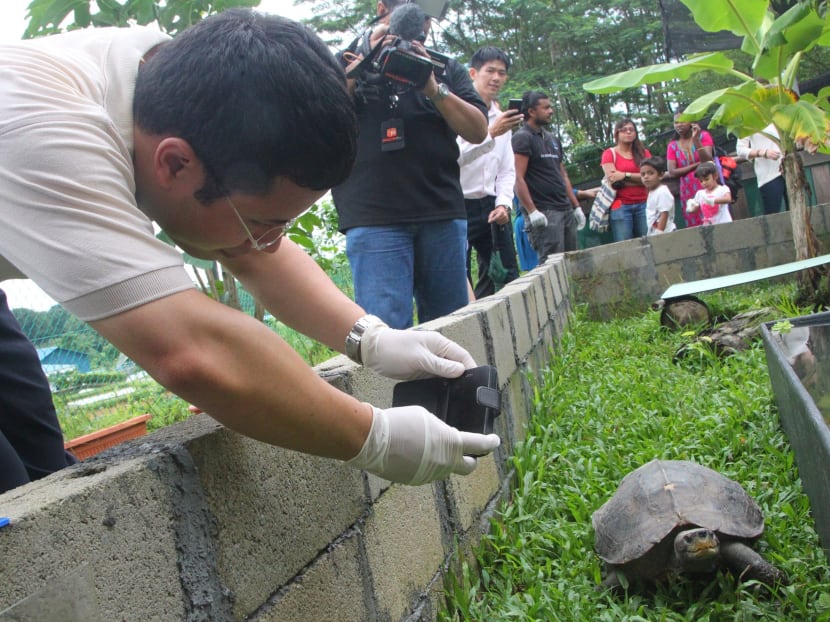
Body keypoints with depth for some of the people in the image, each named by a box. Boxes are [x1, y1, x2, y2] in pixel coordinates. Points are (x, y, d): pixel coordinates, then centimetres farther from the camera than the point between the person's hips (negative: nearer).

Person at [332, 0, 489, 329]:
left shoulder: (446, 68, 17)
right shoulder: (349, 58, 13)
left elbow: (478, 130, 4)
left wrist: (433, 88, -9)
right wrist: (364, 62, -8)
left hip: (443, 212, 3)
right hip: (373, 216, -3)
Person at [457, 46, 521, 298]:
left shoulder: (502, 117, 13)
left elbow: (507, 169, 15)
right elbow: (453, 157, -23)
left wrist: (503, 204, 0)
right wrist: (491, 133, -30)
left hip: (491, 207, 7)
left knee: (508, 278, 7)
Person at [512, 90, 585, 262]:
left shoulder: (552, 139, 20)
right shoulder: (522, 137, -5)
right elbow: (518, 178, -14)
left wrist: (576, 206, 17)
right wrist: (532, 211, -21)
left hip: (566, 210, 8)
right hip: (544, 212, -8)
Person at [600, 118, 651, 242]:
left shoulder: (644, 153, 16)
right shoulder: (609, 153, 7)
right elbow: (614, 180, -6)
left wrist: (625, 175, -8)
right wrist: (641, 179, -1)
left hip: (643, 205, 3)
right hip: (620, 206, -3)